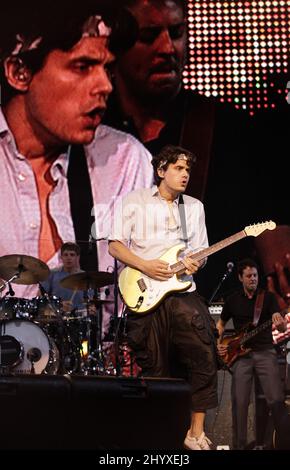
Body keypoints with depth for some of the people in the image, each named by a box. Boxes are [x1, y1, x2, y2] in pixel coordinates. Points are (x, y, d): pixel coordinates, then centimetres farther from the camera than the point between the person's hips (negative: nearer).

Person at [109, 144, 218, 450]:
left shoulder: (195, 207, 16)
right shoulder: (133, 201, 4)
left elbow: (200, 249, 17)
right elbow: (115, 244, 0)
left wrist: (195, 263, -7)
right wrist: (145, 266, -14)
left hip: (183, 292, 3)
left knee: (203, 359, -9)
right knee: (155, 368, 3)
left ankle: (196, 434, 2)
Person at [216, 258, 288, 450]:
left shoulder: (268, 297, 4)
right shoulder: (232, 300, 10)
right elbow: (221, 324, 24)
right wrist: (219, 343, 8)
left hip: (265, 352, -1)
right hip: (241, 354, 1)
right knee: (239, 402, -5)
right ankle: (239, 444, 7)